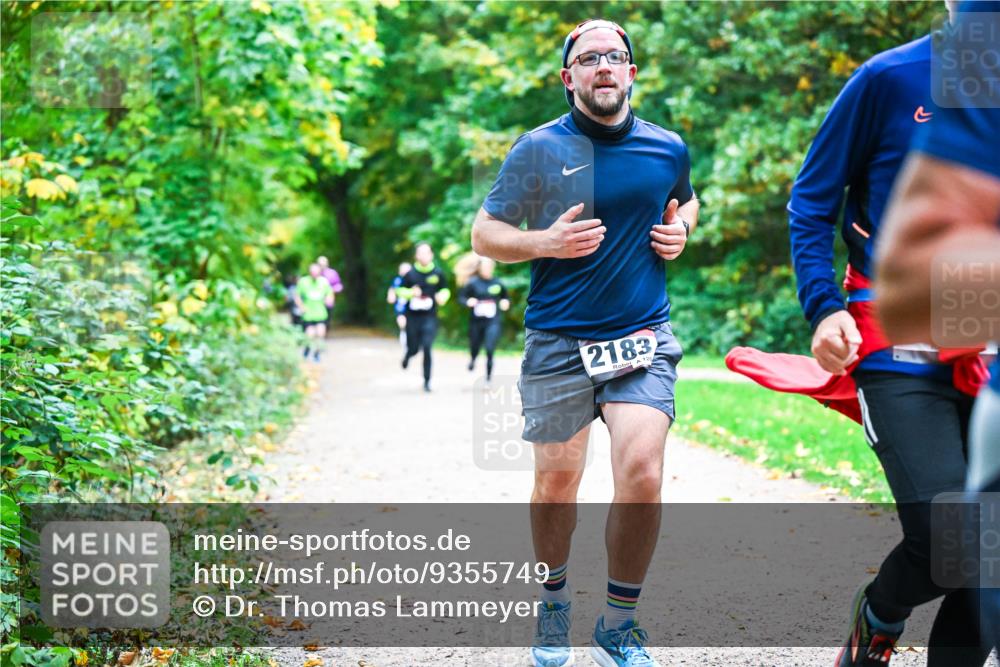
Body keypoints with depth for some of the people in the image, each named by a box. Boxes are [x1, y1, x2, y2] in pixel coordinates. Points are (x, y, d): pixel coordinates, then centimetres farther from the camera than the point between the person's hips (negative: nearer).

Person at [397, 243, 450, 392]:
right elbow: (399, 291, 6)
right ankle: (407, 355, 47)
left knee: (427, 348, -13)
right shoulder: (410, 274, -2)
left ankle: (427, 381, -2)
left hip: (430, 318, -1)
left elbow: (446, 290, 12)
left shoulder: (438, 274, -1)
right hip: (412, 317, 1)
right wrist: (411, 293, -14)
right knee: (414, 349, 7)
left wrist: (442, 297, -9)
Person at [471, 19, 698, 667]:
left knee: (642, 473, -15)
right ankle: (555, 602, 32)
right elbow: (484, 235, 3)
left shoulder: (668, 148, 6)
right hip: (558, 343, -1)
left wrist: (680, 230, 6)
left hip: (643, 335, 1)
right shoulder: (538, 149, -2)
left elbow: (686, 200, 28)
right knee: (557, 481, 6)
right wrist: (545, 241, -15)